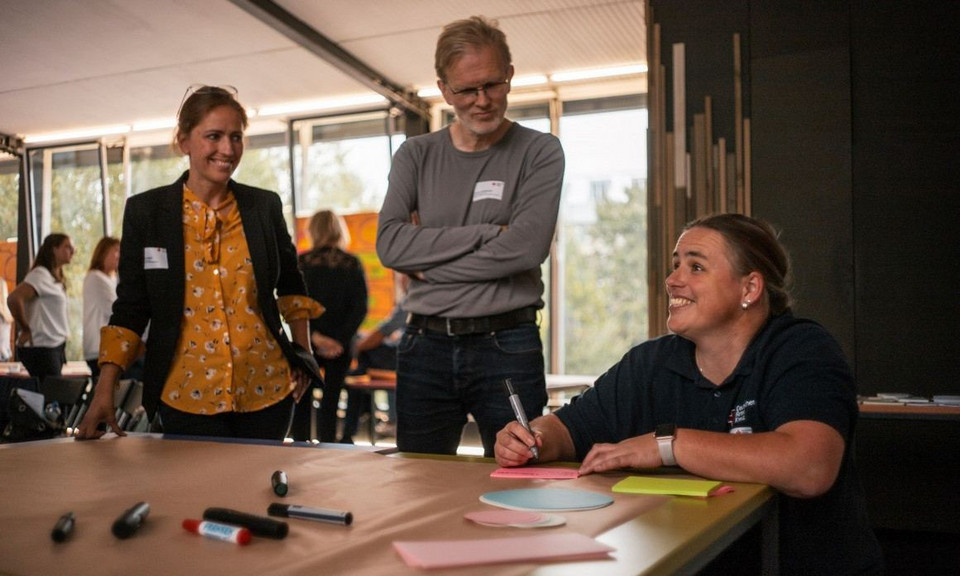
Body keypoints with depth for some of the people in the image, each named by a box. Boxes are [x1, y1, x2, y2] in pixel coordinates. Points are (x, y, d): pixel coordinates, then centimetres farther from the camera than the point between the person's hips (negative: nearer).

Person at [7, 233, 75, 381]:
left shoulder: (56, 278, 16)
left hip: (56, 346, 9)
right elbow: (13, 298, -24)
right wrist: (25, 330, -14)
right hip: (41, 347, -9)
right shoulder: (40, 274, -11)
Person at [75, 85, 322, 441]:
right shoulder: (146, 210, -1)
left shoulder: (265, 206, 3)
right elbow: (130, 308, 1)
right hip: (187, 397, -1)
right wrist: (104, 392, -7)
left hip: (266, 392, 2)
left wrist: (303, 354, 10)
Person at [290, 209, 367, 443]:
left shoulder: (302, 262, -2)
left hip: (307, 343, -1)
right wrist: (341, 340, -10)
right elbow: (360, 308, -7)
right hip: (340, 345, 1)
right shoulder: (352, 264, 0)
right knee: (330, 403, 7)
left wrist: (313, 336, -10)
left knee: (301, 403, 9)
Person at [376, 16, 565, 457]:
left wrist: (428, 264, -6)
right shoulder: (416, 156, 9)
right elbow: (389, 245, -6)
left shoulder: (539, 152, 1)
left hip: (507, 348, -2)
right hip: (425, 346, 3)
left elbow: (527, 248, -14)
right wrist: (488, 232, -11)